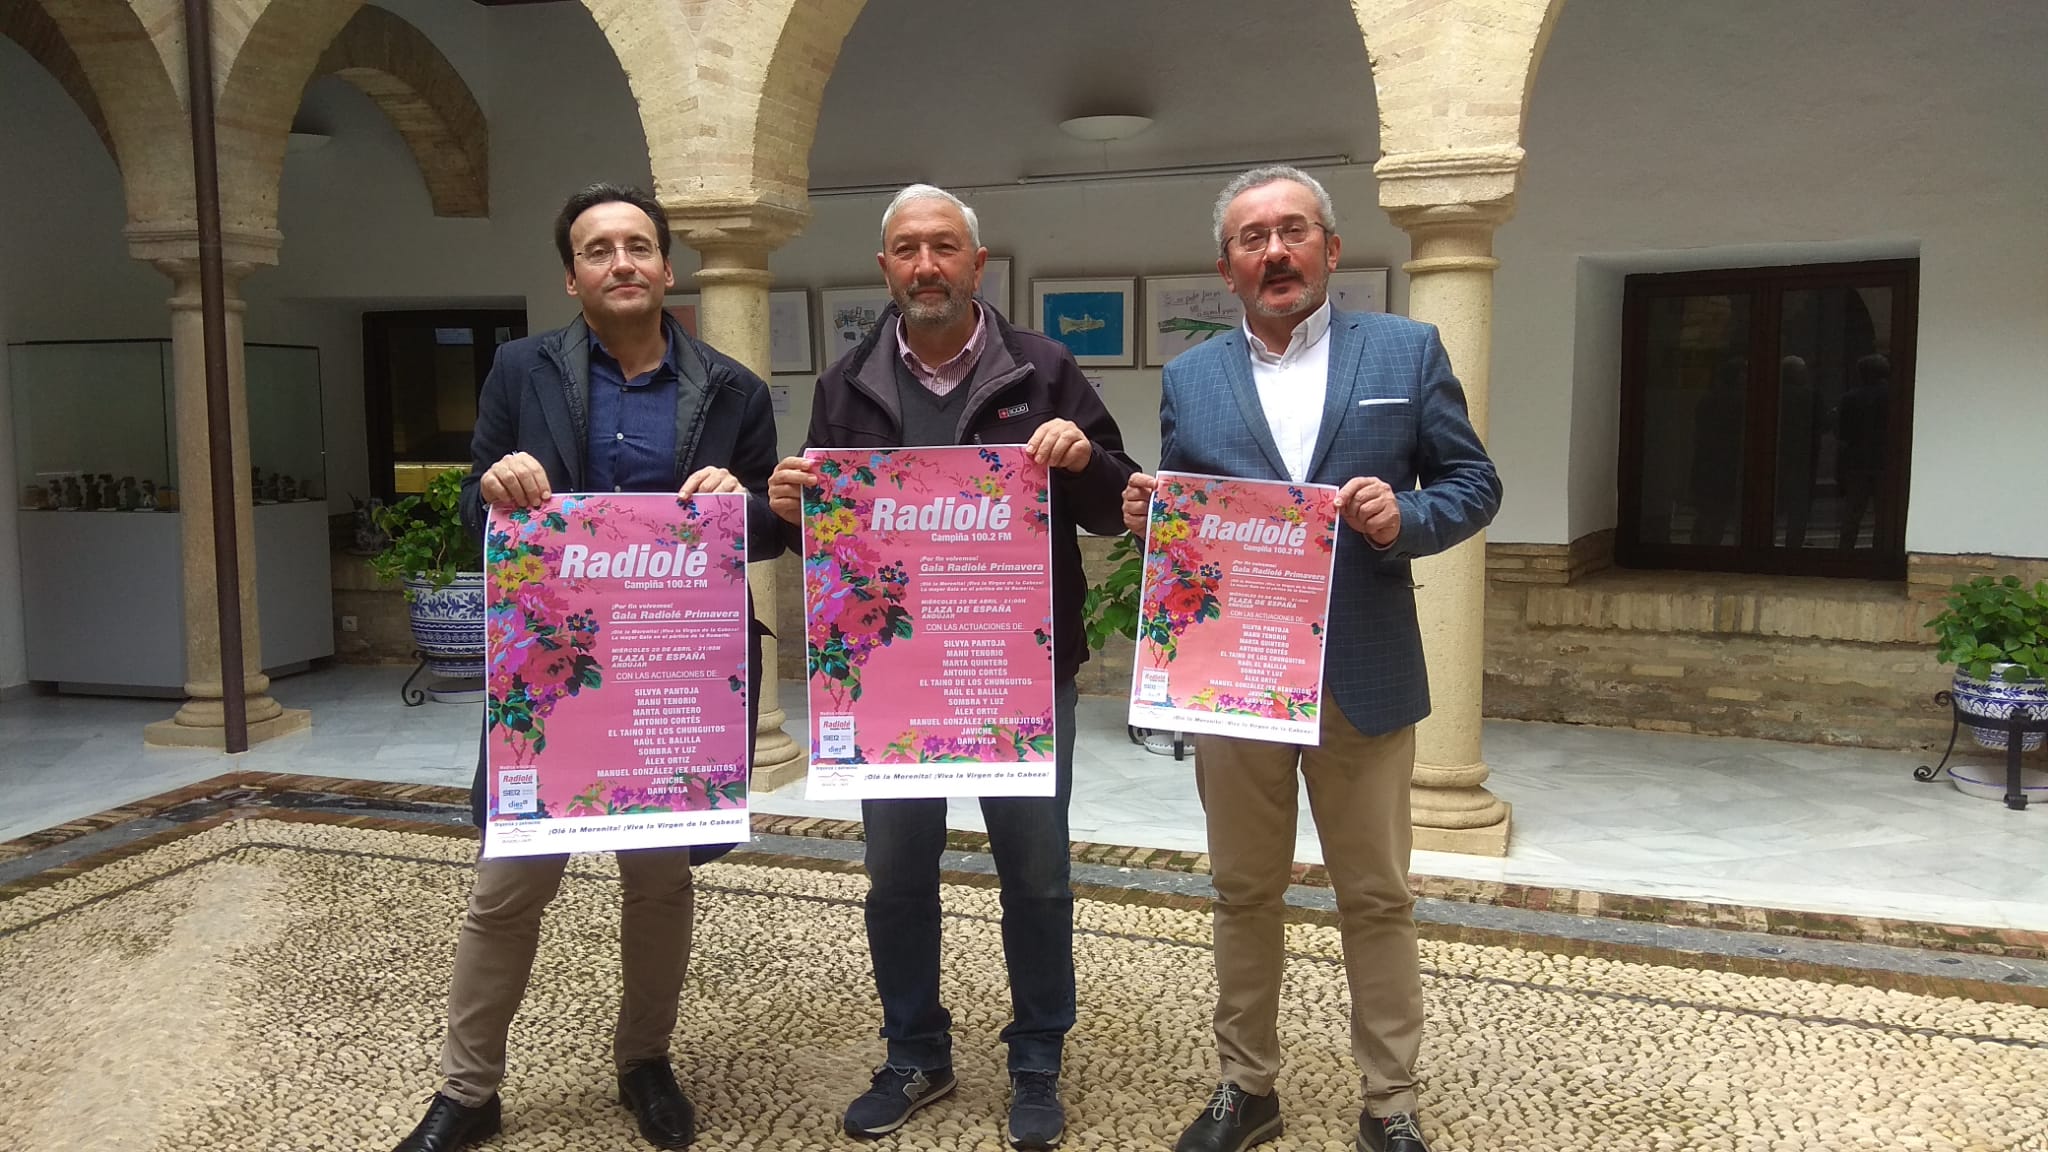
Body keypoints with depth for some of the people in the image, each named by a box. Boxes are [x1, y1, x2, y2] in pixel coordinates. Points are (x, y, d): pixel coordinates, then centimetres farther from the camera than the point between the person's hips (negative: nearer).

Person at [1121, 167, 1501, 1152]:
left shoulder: (1408, 351, 2)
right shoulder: (1189, 378, 7)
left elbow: (1474, 483, 2)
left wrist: (1406, 517, -17)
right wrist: (1146, 513, -13)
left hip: (1365, 678, -1)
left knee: (1377, 898, 9)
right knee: (1244, 894, 13)